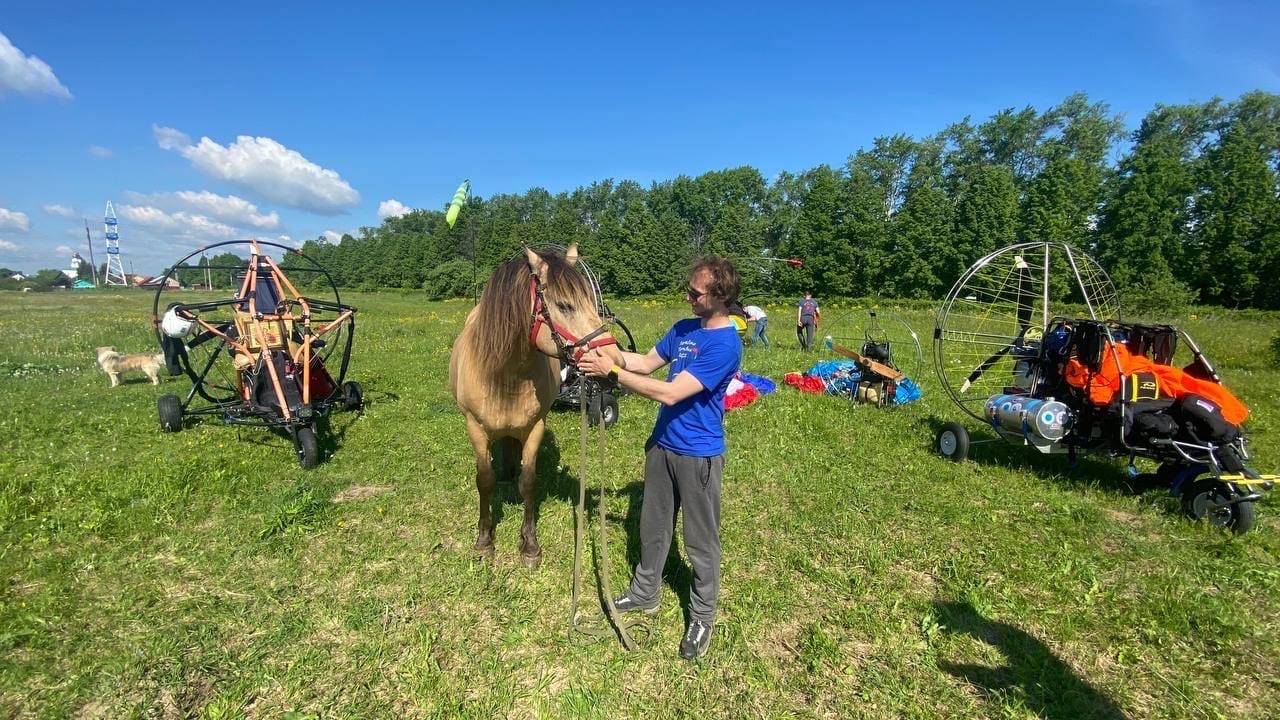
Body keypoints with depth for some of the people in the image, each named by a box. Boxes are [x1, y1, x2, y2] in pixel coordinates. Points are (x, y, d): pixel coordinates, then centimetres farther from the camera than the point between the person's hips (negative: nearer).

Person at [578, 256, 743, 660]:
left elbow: (670, 393, -28)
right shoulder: (684, 328, 2)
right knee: (653, 526, 22)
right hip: (662, 444, 8)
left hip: (698, 454, -8)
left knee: (701, 541, 10)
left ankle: (702, 617, 31)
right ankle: (646, 593, 42)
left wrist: (612, 373, -25)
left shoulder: (725, 344, -24)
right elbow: (648, 362, 11)